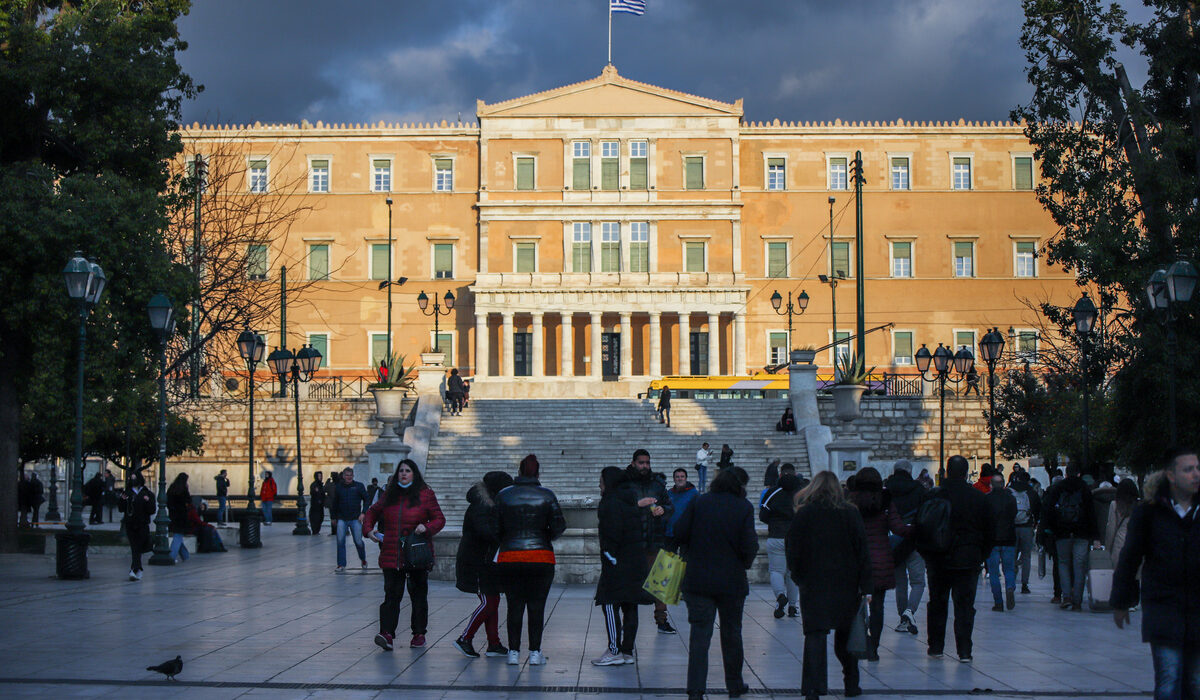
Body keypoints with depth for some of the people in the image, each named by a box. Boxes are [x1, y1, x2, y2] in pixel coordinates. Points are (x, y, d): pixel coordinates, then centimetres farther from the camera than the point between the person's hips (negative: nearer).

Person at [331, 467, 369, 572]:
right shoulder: (338, 487, 6)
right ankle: (341, 565, -1)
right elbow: (333, 503, 15)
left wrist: (363, 513, -6)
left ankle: (363, 559, 28)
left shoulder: (359, 486, 1)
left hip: (355, 519, -1)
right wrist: (333, 517, 16)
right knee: (340, 541, -7)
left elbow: (366, 500, 4)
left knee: (358, 541, 1)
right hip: (342, 519, 1)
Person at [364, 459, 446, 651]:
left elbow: (440, 519, 2)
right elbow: (372, 512, 24)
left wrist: (427, 527, -18)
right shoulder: (389, 495, 11)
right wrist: (368, 529, 7)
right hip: (392, 555, 2)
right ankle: (387, 634, -15)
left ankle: (419, 634, 18)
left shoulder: (425, 494, 1)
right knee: (392, 594, -7)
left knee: (418, 595, 8)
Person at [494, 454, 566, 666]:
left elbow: (496, 529, 1)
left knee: (514, 606, 7)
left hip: (509, 558, 1)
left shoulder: (503, 496, 2)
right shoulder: (546, 495, -1)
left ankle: (514, 652, 6)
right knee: (537, 606, 5)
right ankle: (535, 652, 5)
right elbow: (559, 526, -4)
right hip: (541, 558, -1)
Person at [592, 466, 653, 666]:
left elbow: (612, 535, -19)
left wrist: (609, 558, -13)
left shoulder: (610, 503, -11)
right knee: (629, 607, 9)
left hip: (618, 565, -9)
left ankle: (614, 651, -9)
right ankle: (627, 651, 12)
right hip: (637, 563, 9)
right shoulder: (629, 502, 16)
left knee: (610, 605, -6)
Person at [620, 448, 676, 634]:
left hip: (655, 541, 3)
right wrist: (638, 504, -20)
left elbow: (671, 507, 15)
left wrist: (663, 510, -7)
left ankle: (661, 620, 5)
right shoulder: (624, 484, 1)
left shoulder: (658, 485, 13)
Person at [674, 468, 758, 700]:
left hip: (697, 580, 0)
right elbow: (749, 546, -10)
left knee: (699, 635, 1)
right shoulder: (744, 508, -5)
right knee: (732, 634, 15)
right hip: (732, 582, 0)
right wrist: (746, 562, 10)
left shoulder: (699, 502, -2)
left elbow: (679, 533, -5)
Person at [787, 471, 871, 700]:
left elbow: (793, 550, 0)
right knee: (845, 635, 16)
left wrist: (797, 575, 14)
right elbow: (862, 550, -1)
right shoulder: (850, 513, 1)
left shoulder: (803, 514, -2)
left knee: (815, 635, -5)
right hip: (846, 585, 2)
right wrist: (866, 586, 0)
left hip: (813, 584, -2)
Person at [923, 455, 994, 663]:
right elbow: (990, 530, 5)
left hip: (939, 560, 0)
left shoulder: (933, 497, -7)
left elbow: (920, 528, -2)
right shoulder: (979, 498, -1)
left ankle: (936, 647, 17)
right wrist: (981, 556, 14)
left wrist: (926, 555, 10)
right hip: (969, 560, 0)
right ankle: (964, 651, -2)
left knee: (937, 604, 12)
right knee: (965, 605, 3)